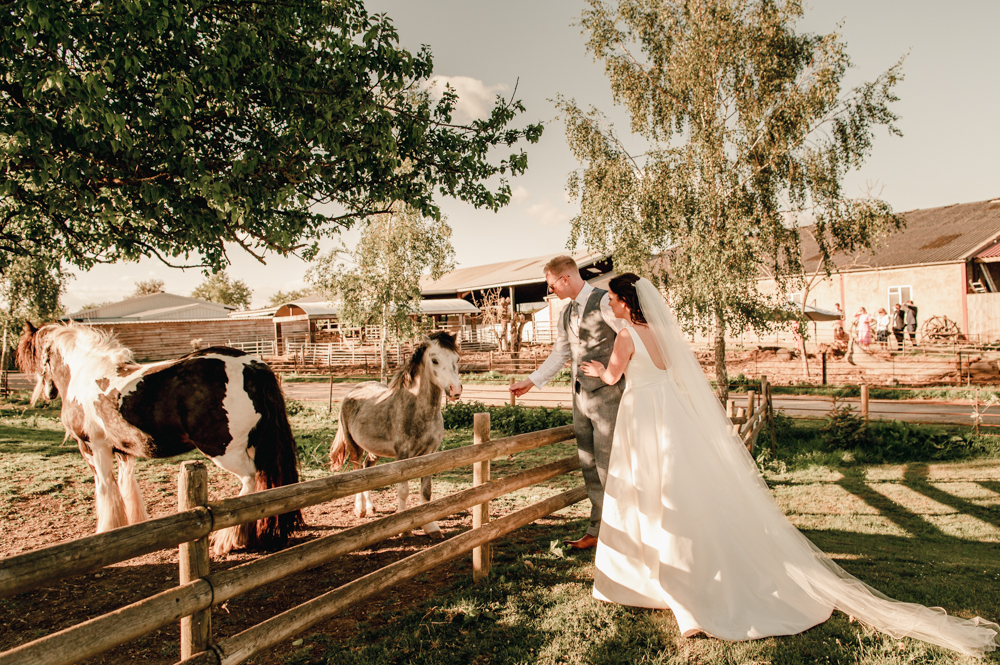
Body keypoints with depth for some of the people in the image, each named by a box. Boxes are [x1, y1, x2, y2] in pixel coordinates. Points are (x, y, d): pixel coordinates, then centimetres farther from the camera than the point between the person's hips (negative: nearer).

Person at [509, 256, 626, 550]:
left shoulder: (603, 302, -11)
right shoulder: (566, 315, 14)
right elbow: (559, 355, 20)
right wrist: (530, 381, 17)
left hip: (606, 395, -8)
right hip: (580, 397, 8)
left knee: (607, 466, -3)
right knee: (589, 468, 13)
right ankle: (597, 531, 24)